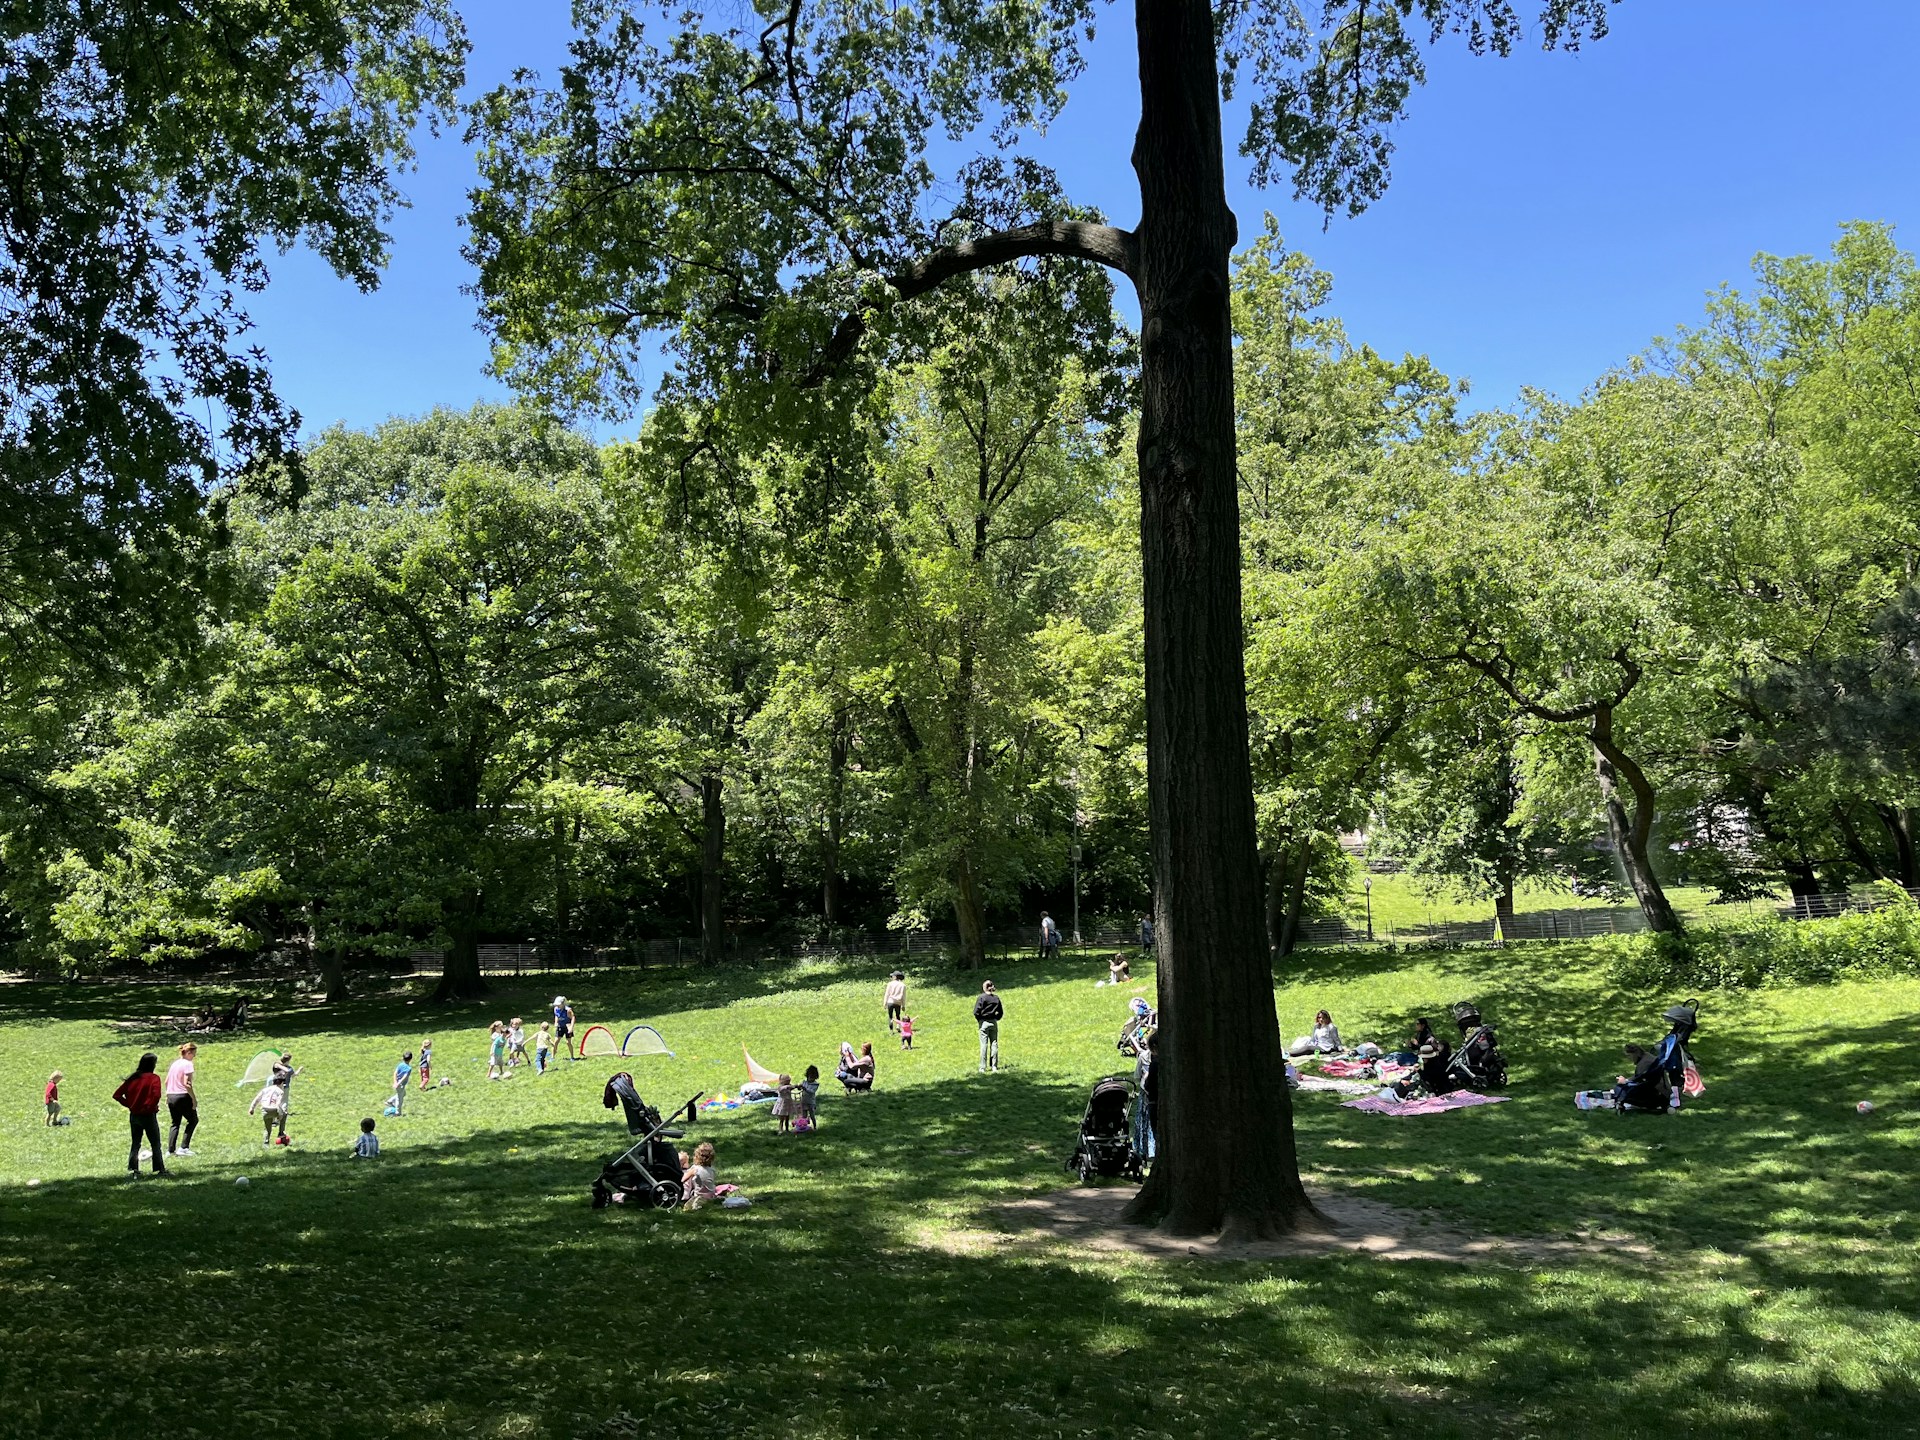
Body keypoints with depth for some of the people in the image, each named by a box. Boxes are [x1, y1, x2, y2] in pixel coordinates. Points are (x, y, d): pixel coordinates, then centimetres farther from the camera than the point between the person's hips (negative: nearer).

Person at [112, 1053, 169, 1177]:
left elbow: (117, 1095, 3)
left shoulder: (132, 1078, 5)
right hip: (148, 1115, -5)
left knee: (135, 1144, 16)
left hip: (134, 1115, 5)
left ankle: (132, 1170, 8)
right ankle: (160, 1170, 7)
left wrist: (129, 1104, 5)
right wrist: (152, 1107, -10)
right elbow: (156, 1095, -26)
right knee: (155, 1144, 6)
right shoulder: (153, 1078, -11)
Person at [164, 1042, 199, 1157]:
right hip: (183, 1096, -7)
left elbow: (166, 1082, 15)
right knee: (193, 1120, 8)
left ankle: (170, 1150, 9)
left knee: (175, 1123, 16)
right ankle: (184, 1147, 1)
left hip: (171, 1096, 7)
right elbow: (187, 1084, -18)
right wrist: (194, 1099, -14)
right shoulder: (187, 1064, -12)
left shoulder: (174, 1063, 12)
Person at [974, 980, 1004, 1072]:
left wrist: (980, 1019, 2)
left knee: (984, 1045, -2)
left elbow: (976, 1012, -13)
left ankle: (983, 1068, -3)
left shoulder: (982, 997, -9)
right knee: (994, 1044, 9)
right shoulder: (996, 998, 3)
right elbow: (1001, 1012, 7)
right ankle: (994, 1066, 10)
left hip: (984, 1023, -3)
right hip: (994, 1023, 3)